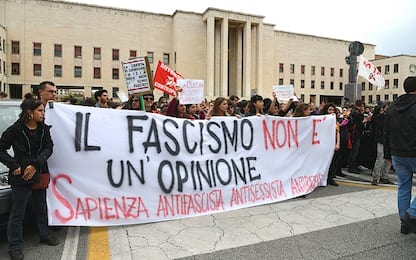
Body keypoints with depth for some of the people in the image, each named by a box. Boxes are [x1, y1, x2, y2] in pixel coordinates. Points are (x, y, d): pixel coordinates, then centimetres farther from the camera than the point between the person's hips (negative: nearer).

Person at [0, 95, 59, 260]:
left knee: (41, 208, 18)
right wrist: (13, 166, -13)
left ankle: (45, 235, 35)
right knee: (18, 213, 5)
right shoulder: (15, 129, -11)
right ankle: (15, 246, 19)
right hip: (20, 177, -4)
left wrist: (36, 164, -16)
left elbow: (48, 148, -4)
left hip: (39, 175, 4)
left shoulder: (44, 129, 0)